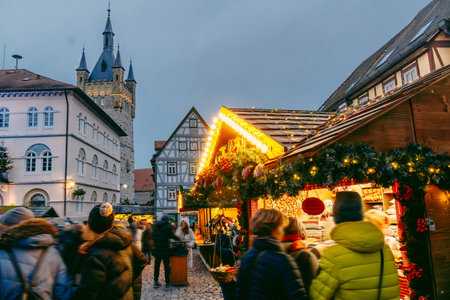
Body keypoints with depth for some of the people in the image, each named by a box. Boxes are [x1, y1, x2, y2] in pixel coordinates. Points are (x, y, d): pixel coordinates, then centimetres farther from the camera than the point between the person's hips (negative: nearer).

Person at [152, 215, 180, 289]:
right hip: (165, 249, -5)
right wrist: (178, 238, 6)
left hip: (157, 249, 5)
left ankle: (155, 282, 18)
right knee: (166, 266, 4)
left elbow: (153, 236, 10)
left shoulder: (155, 225, 6)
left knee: (157, 266, 14)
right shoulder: (167, 226, -10)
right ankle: (167, 283, 7)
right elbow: (171, 235, -11)